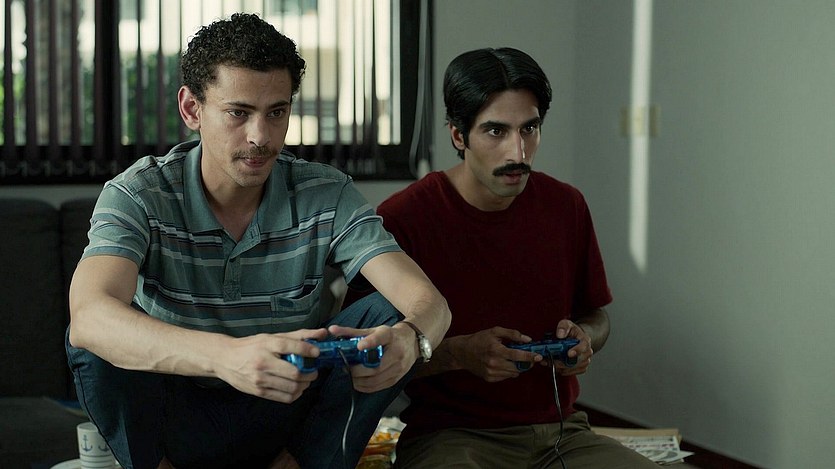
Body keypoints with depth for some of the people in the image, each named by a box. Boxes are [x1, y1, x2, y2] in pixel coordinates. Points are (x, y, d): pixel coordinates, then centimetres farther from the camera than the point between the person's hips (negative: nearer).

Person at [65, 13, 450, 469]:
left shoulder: (325, 195, -8)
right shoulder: (139, 195, -16)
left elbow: (429, 302, -18)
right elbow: (88, 315, -36)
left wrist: (408, 338, -46)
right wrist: (226, 355, -55)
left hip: (286, 418, 2)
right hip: (176, 424, -2)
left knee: (389, 319, -20)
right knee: (98, 340, -30)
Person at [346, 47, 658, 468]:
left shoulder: (567, 207, 6)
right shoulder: (401, 219, -9)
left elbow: (596, 315, 21)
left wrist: (582, 337, -2)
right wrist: (458, 353, -19)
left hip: (559, 430, 5)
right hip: (448, 433, -5)